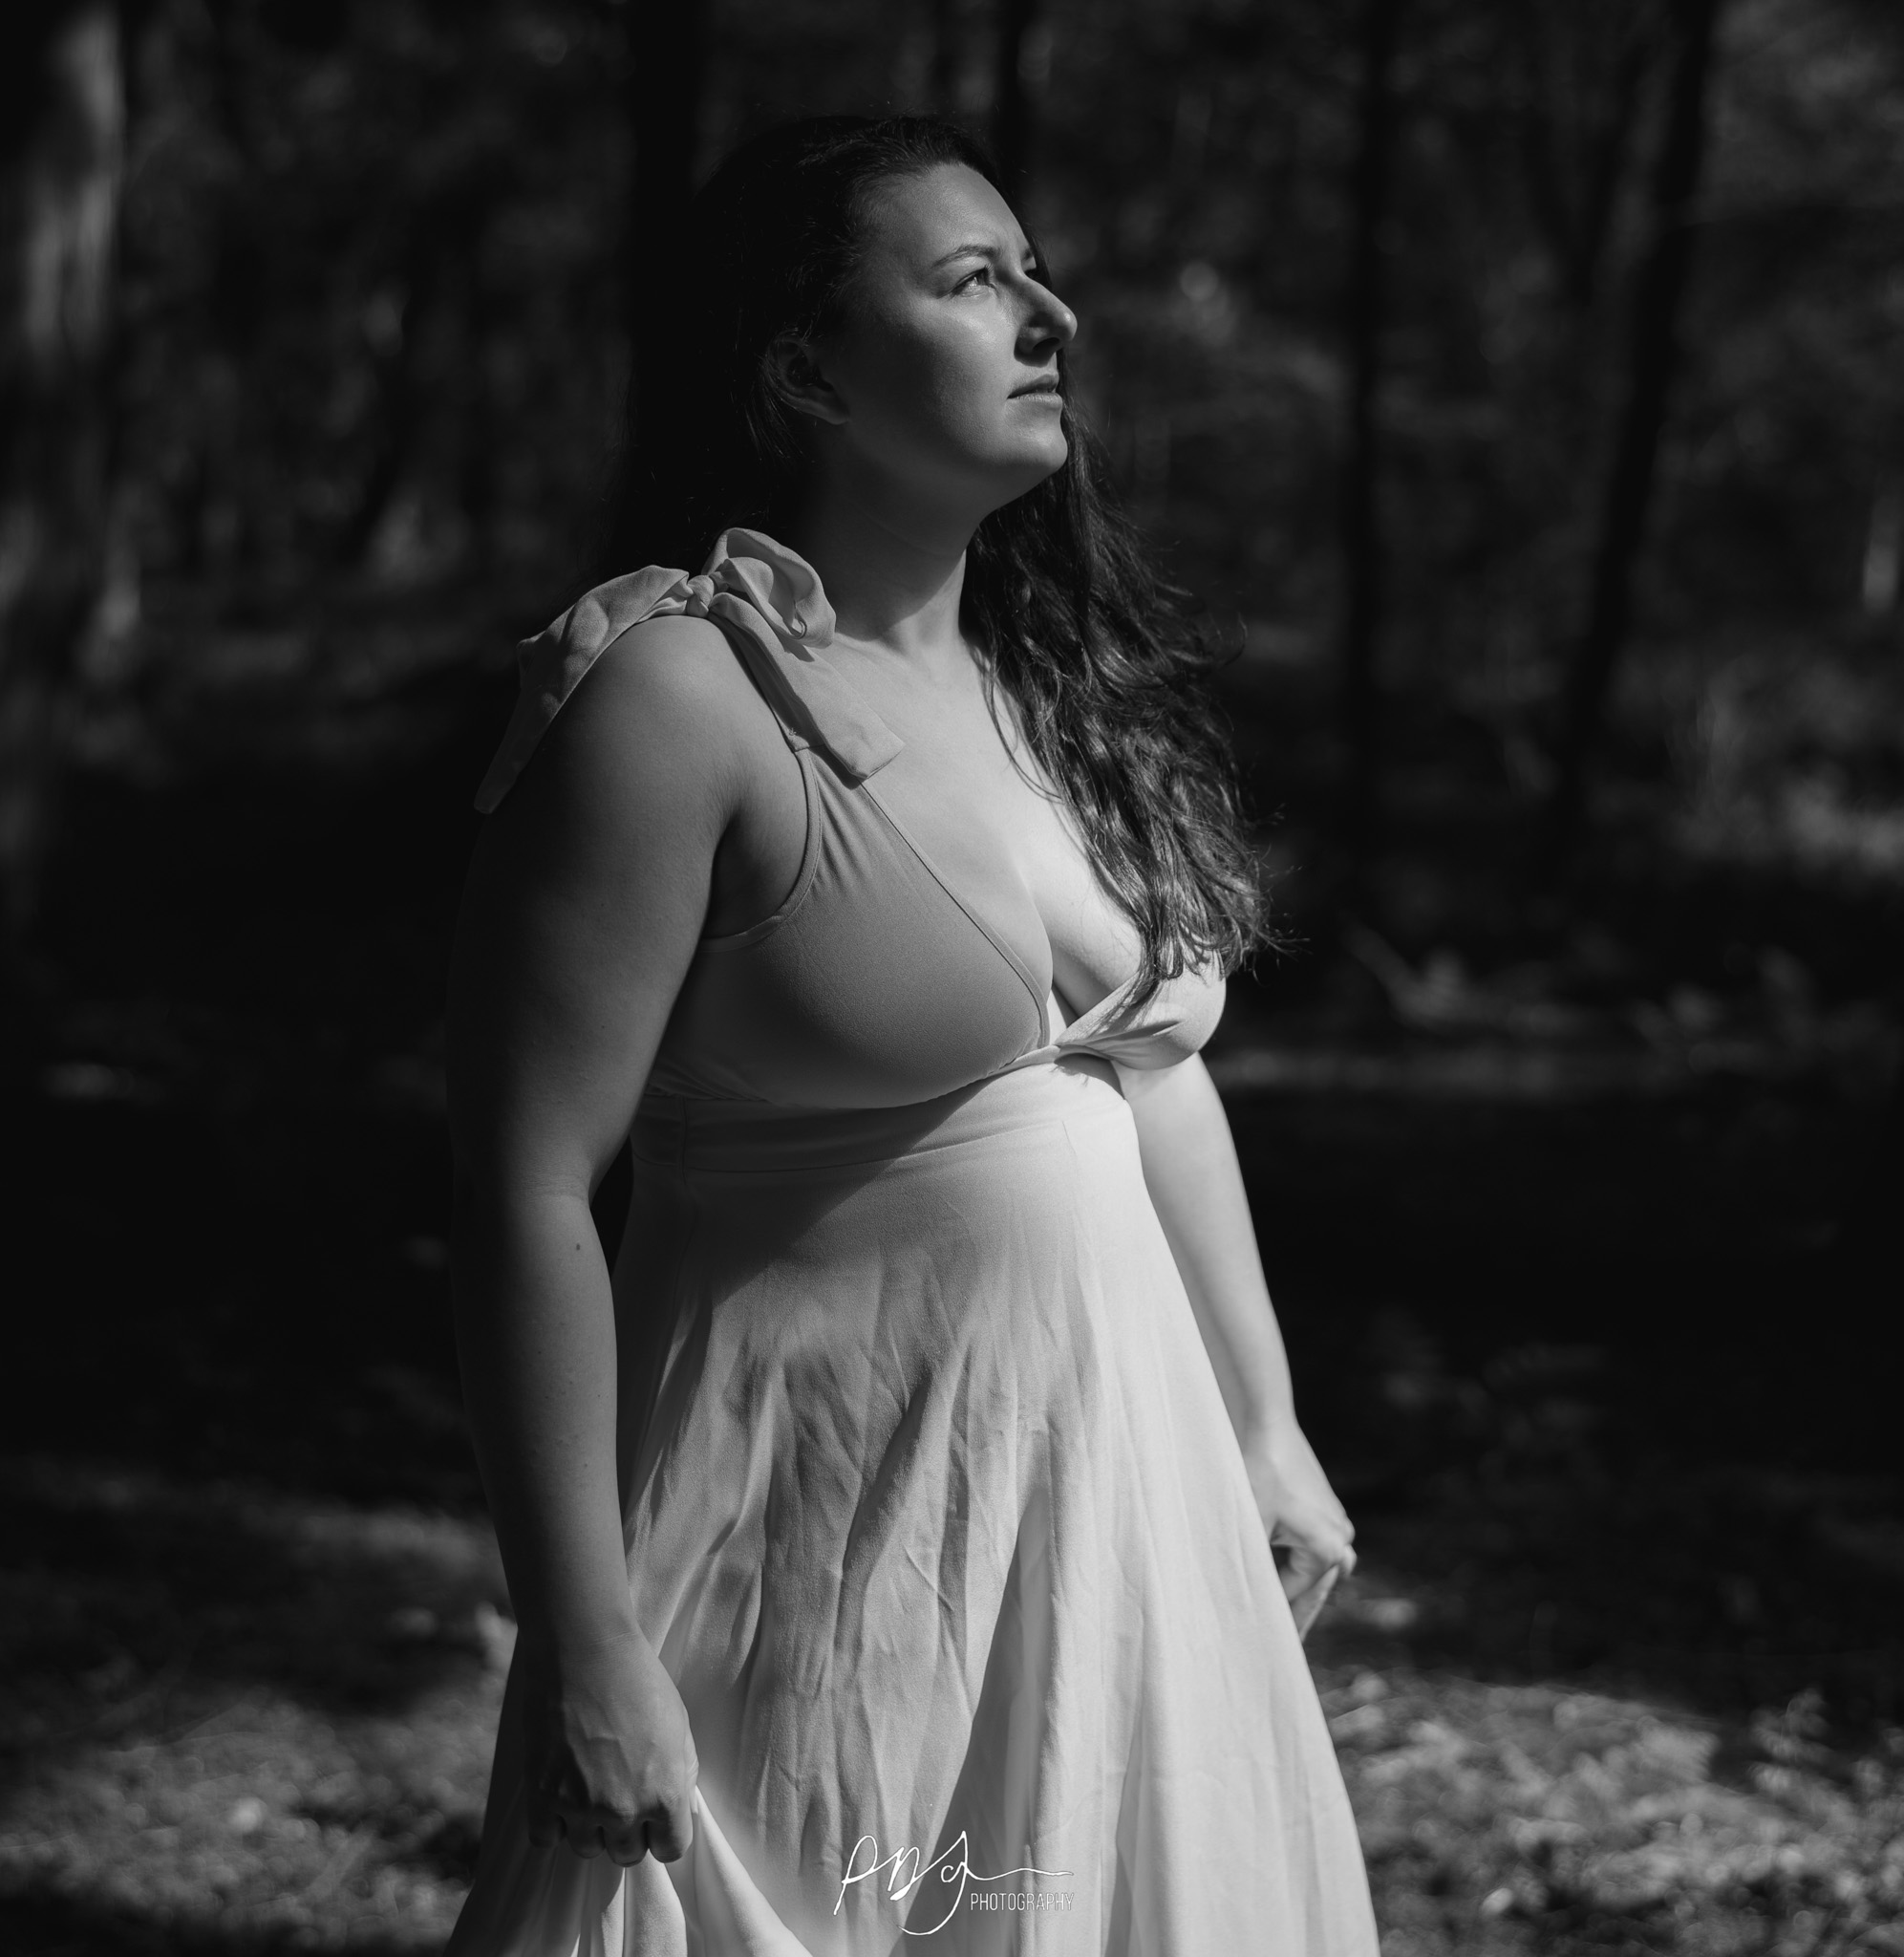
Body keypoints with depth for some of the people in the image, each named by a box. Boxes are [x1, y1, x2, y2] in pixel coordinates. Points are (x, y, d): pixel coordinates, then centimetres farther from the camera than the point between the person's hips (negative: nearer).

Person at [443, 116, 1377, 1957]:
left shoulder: (1056, 678, 8)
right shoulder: (679, 694, -16)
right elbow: (527, 1190, -18)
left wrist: (1263, 1430, 19)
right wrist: (585, 1649, -21)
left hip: (1118, 1495, 7)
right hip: (834, 1519, -7)